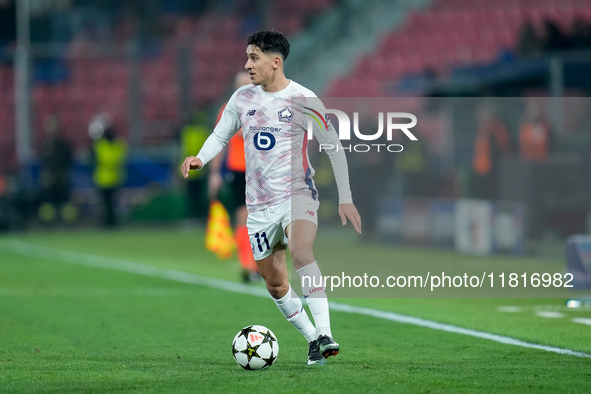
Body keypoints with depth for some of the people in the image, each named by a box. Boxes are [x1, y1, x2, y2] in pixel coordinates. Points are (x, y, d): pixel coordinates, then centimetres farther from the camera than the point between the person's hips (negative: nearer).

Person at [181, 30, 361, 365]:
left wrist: (345, 198, -4)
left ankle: (325, 335, -38)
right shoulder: (242, 99, 4)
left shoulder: (303, 99, -7)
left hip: (298, 194, -5)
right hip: (260, 205, 5)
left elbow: (334, 148, -1)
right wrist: (200, 159, -5)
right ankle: (312, 339, 27)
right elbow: (221, 136, 17)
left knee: (301, 252, -33)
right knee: (276, 285, 9)